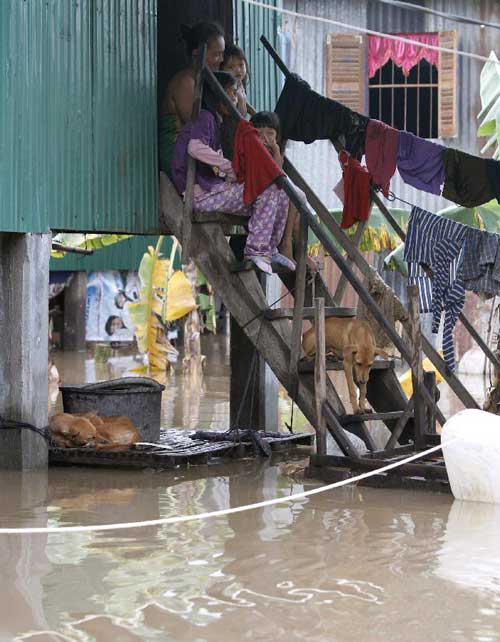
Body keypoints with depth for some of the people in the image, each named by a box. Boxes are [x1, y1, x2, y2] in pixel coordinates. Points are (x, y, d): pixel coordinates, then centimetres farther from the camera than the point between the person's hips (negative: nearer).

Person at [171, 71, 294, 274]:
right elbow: (195, 147, -27)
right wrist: (230, 167, -20)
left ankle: (269, 250, 12)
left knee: (280, 195, 4)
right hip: (201, 193, -9)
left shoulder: (215, 121, 23)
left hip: (214, 188, 9)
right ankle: (256, 250, -15)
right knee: (269, 188, -17)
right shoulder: (204, 117, -6)